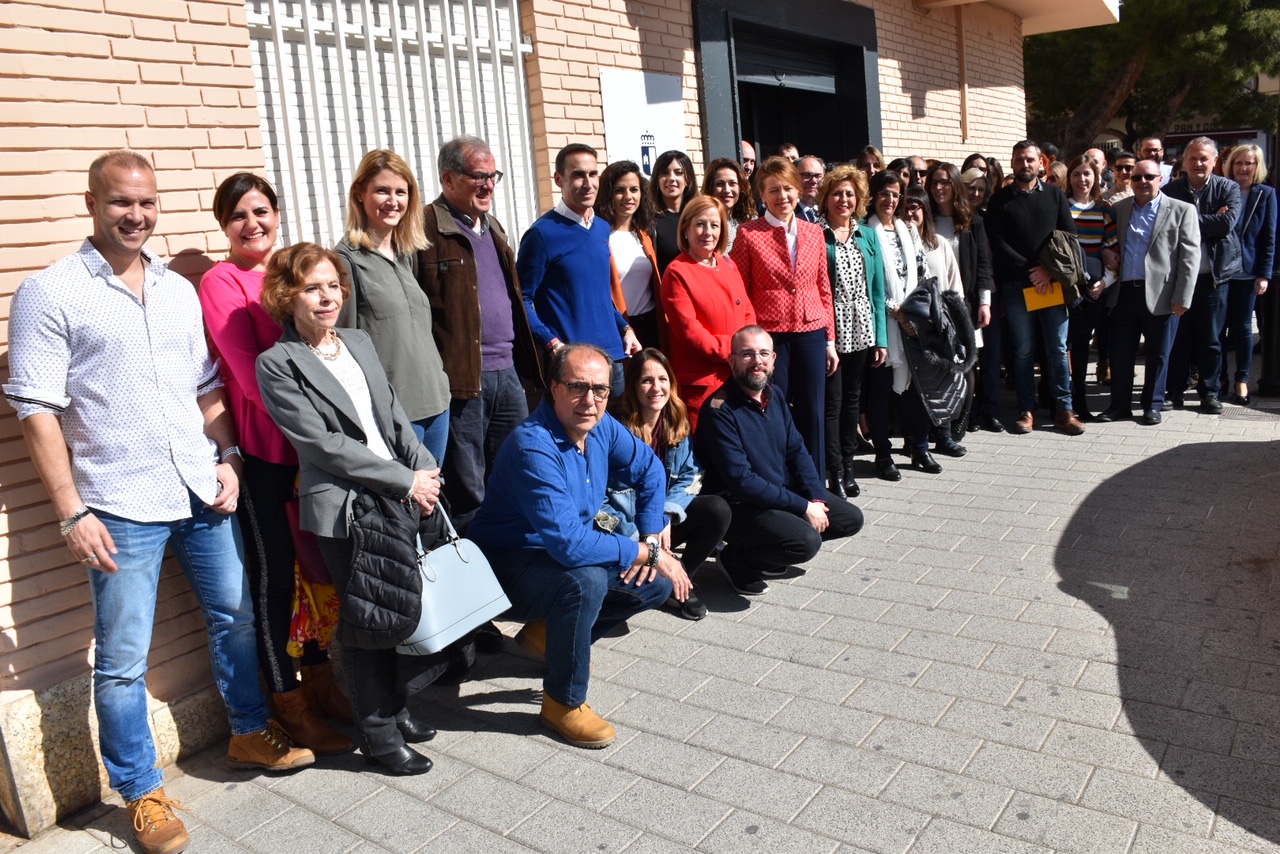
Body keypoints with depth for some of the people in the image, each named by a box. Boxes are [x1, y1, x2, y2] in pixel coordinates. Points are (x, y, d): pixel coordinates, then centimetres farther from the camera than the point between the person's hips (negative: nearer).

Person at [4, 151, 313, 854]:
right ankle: (142, 792, 22)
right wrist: (72, 513, -13)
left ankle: (249, 732, 37)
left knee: (235, 615, 16)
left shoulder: (179, 289, 11)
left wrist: (227, 458, 5)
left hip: (203, 492, 5)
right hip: (121, 507, -5)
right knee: (122, 661, 4)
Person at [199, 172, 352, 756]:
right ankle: (288, 703, 18)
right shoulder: (222, 281, -7)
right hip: (262, 448, -6)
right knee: (273, 575, 4)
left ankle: (320, 681, 31)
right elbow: (250, 372, -13)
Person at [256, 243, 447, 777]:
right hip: (345, 509, -6)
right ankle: (379, 735, 22)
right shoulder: (276, 365, -6)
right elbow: (323, 443, -13)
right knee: (368, 619, 3)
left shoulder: (359, 342, 15)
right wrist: (405, 480, -14)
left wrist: (426, 470, -3)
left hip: (405, 496, 6)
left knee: (414, 603, 10)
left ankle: (394, 707, 33)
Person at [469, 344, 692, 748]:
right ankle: (563, 703, -13)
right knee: (586, 580, -37)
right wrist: (646, 552, -27)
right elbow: (569, 543, -38)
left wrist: (652, 538, -1)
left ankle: (549, 634, 15)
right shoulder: (534, 447, -31)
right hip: (510, 564, -8)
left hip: (564, 552, 8)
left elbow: (649, 469, 12)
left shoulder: (601, 427, -6)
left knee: (659, 583, -2)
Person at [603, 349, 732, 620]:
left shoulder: (677, 424, 1)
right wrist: (637, 537, -24)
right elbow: (598, 497, -16)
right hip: (625, 529, -5)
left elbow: (691, 476, 0)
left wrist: (667, 514, -18)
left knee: (718, 509, -20)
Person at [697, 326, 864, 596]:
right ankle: (737, 560, -2)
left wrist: (817, 499, -8)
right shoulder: (719, 409, -21)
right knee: (806, 541, -29)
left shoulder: (774, 394, 5)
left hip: (784, 493, 9)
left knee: (851, 519, 8)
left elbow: (797, 450, 8)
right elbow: (741, 480, -25)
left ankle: (767, 555, 13)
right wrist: (803, 507, -22)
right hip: (739, 505, -9)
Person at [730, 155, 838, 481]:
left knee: (813, 416, 9)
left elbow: (824, 289, 13)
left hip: (811, 335, 4)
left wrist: (830, 339, 10)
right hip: (770, 338, -3)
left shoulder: (814, 232, 9)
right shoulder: (748, 234, -2)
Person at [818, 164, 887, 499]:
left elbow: (877, 289, 10)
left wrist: (881, 338, 5)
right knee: (832, 400, -2)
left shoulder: (868, 236, 11)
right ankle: (835, 472, 6)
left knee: (853, 399, 12)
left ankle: (848, 465, 22)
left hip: (862, 333, 5)